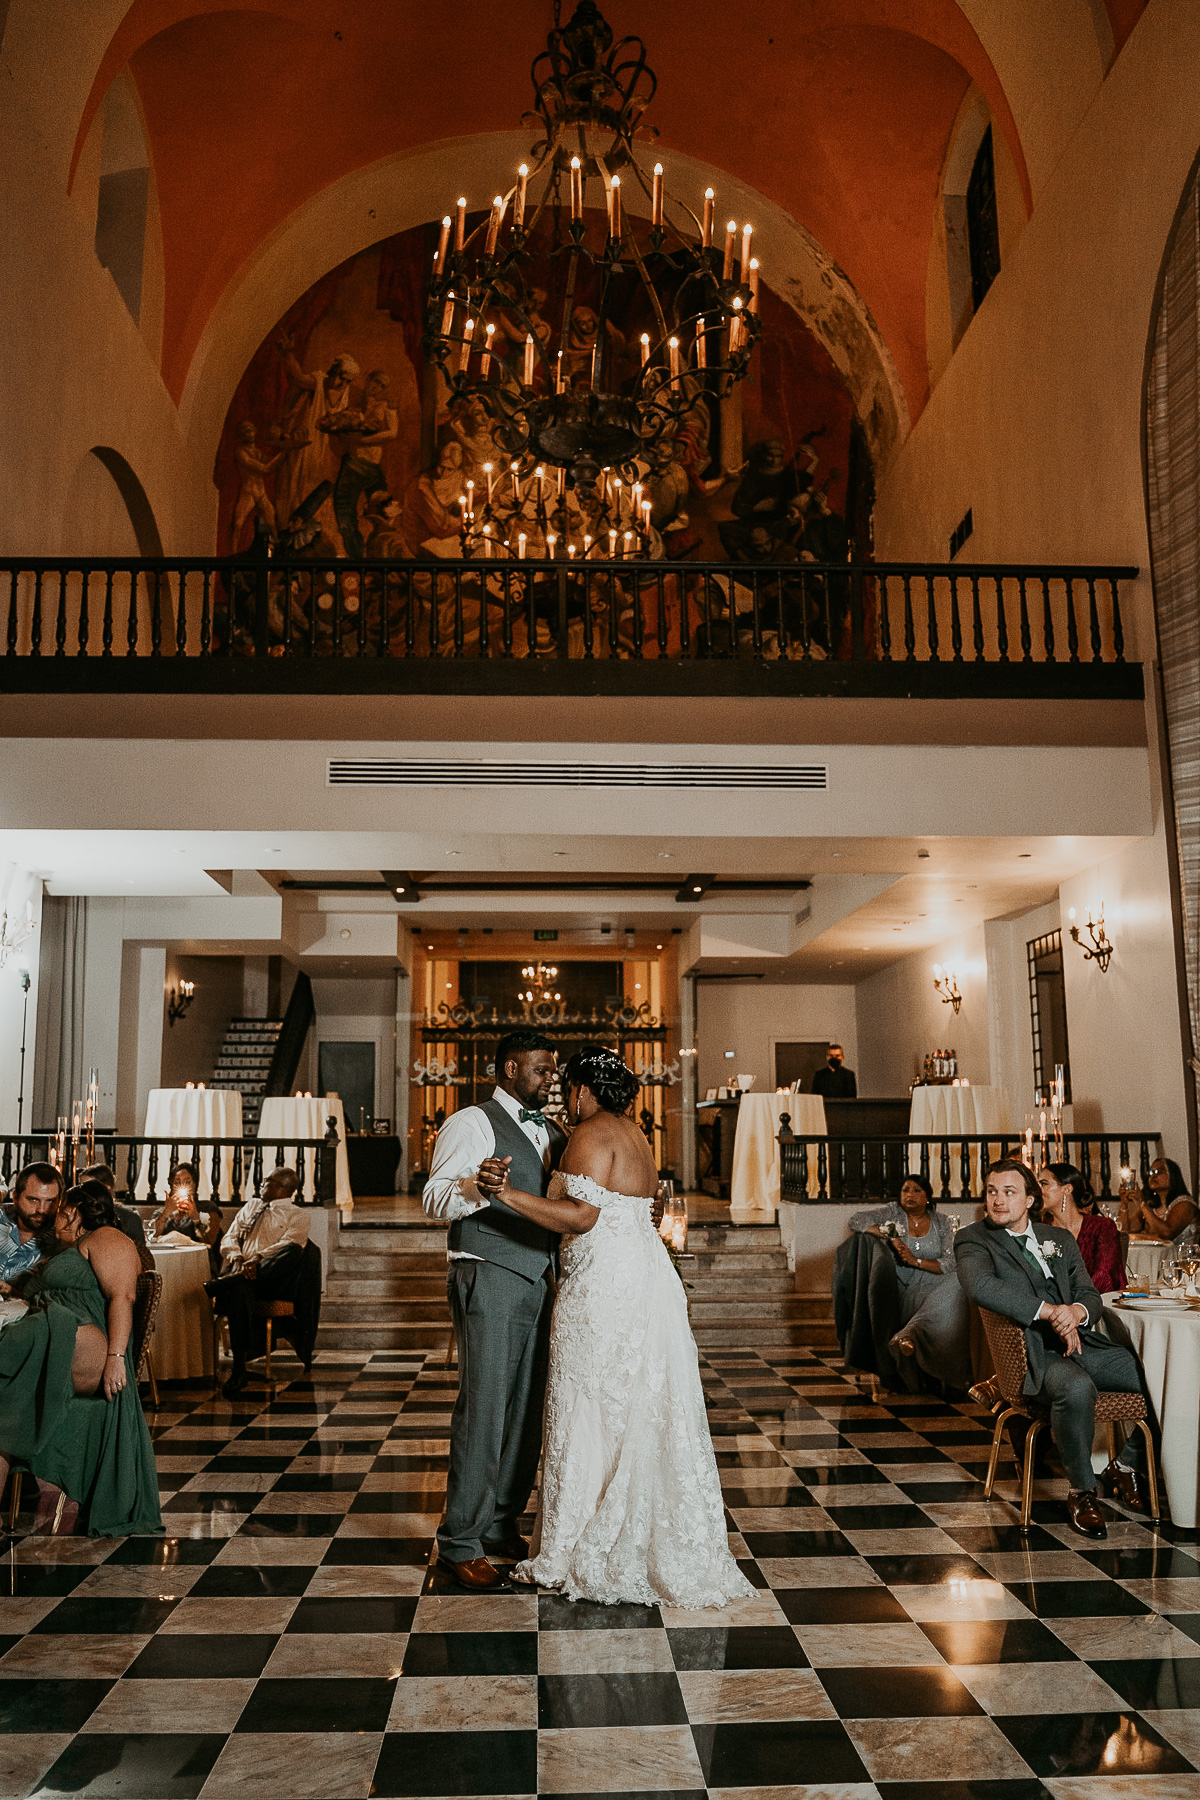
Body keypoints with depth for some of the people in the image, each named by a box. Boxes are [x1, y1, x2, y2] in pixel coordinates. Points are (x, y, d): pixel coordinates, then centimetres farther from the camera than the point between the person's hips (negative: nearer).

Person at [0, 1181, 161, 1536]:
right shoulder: (63, 1256, 37)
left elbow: (122, 1295, -8)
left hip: (85, 1350, -8)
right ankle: (52, 1489, -27)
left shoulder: (105, 1238, 8)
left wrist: (115, 1356, -20)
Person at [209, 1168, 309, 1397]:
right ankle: (239, 1371, -37)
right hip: (242, 1271, 2)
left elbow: (290, 1245, -5)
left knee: (292, 1252, -37)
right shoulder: (251, 1206, 29)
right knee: (240, 1289, -37)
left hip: (274, 1278, -2)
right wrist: (237, 1258, -5)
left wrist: (258, 1259, -22)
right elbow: (229, 1238, 19)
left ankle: (215, 1286, -39)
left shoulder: (297, 1215, 14)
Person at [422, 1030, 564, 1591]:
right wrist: (475, 1187, -38)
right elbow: (434, 1198, -17)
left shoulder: (550, 1131, 18)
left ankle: (501, 1525, 23)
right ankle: (460, 1542, 3)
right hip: (488, 1279, -7)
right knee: (484, 1408, -7)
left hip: (538, 1283, 8)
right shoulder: (471, 1123, -6)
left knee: (527, 1409, 10)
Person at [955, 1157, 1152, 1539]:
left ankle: (1124, 1466, 13)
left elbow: (1090, 1294, 14)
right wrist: (1050, 1311, -20)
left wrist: (1077, 1311, -11)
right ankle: (1082, 1492, -13)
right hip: (1034, 1351, -6)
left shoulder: (1059, 1238, 20)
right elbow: (982, 1285, -19)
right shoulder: (974, 1240, 2)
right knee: (1077, 1388, -37)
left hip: (1082, 1342, 6)